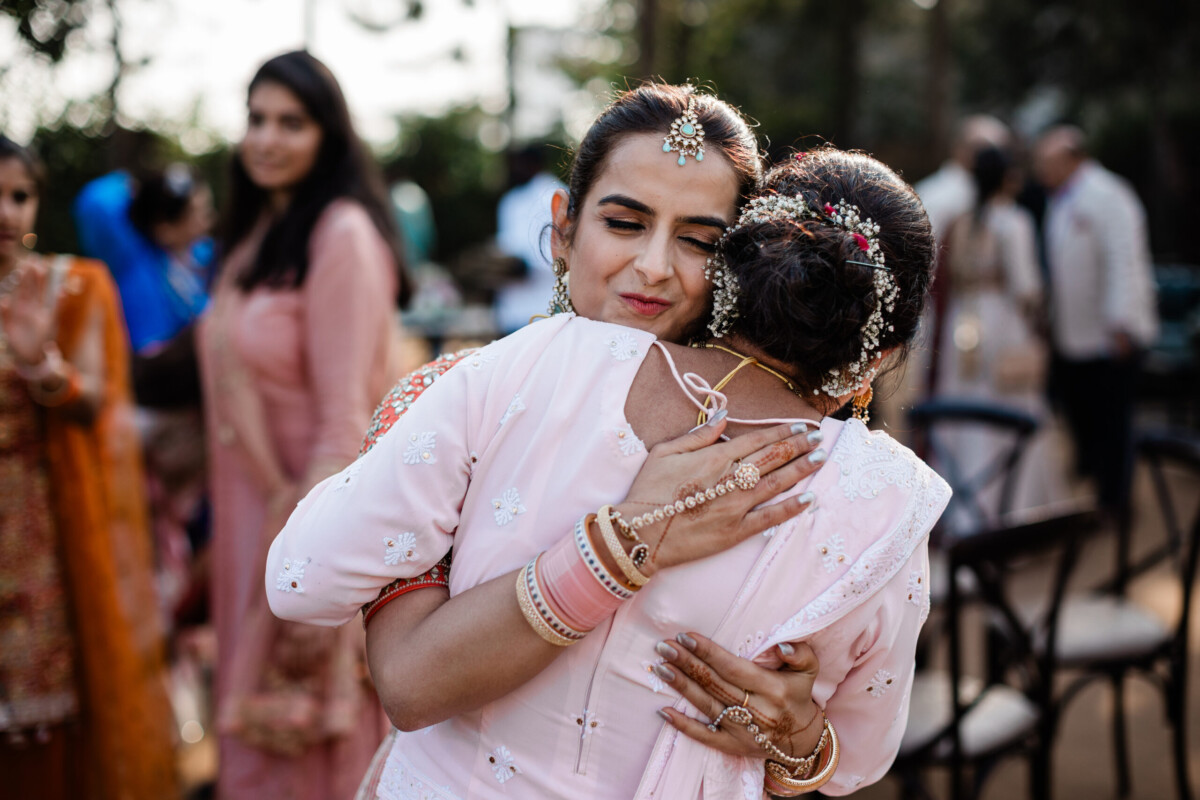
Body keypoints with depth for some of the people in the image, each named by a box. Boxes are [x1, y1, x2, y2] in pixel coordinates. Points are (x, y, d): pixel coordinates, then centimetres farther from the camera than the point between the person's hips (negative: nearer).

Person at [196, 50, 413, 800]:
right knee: (266, 724, 18)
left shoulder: (342, 235, -17)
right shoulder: (259, 230, 11)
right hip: (258, 507, 8)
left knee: (313, 727, 5)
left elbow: (344, 416, -20)